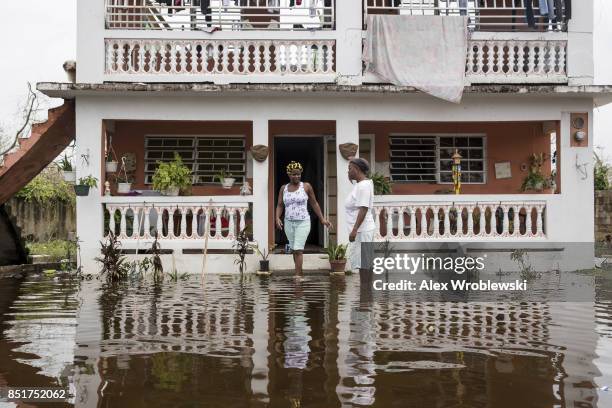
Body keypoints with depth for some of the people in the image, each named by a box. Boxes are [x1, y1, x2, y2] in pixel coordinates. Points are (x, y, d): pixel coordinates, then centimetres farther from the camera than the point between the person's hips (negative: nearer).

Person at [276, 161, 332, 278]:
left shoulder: (306, 186, -1)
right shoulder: (283, 188, 7)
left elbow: (314, 203, 5)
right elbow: (279, 205, 8)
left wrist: (322, 219, 5)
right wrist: (277, 218, -10)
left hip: (303, 222, -4)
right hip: (289, 223, 4)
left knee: (298, 249, -13)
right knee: (294, 250, 10)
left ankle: (297, 275, -14)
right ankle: (300, 273, 22)